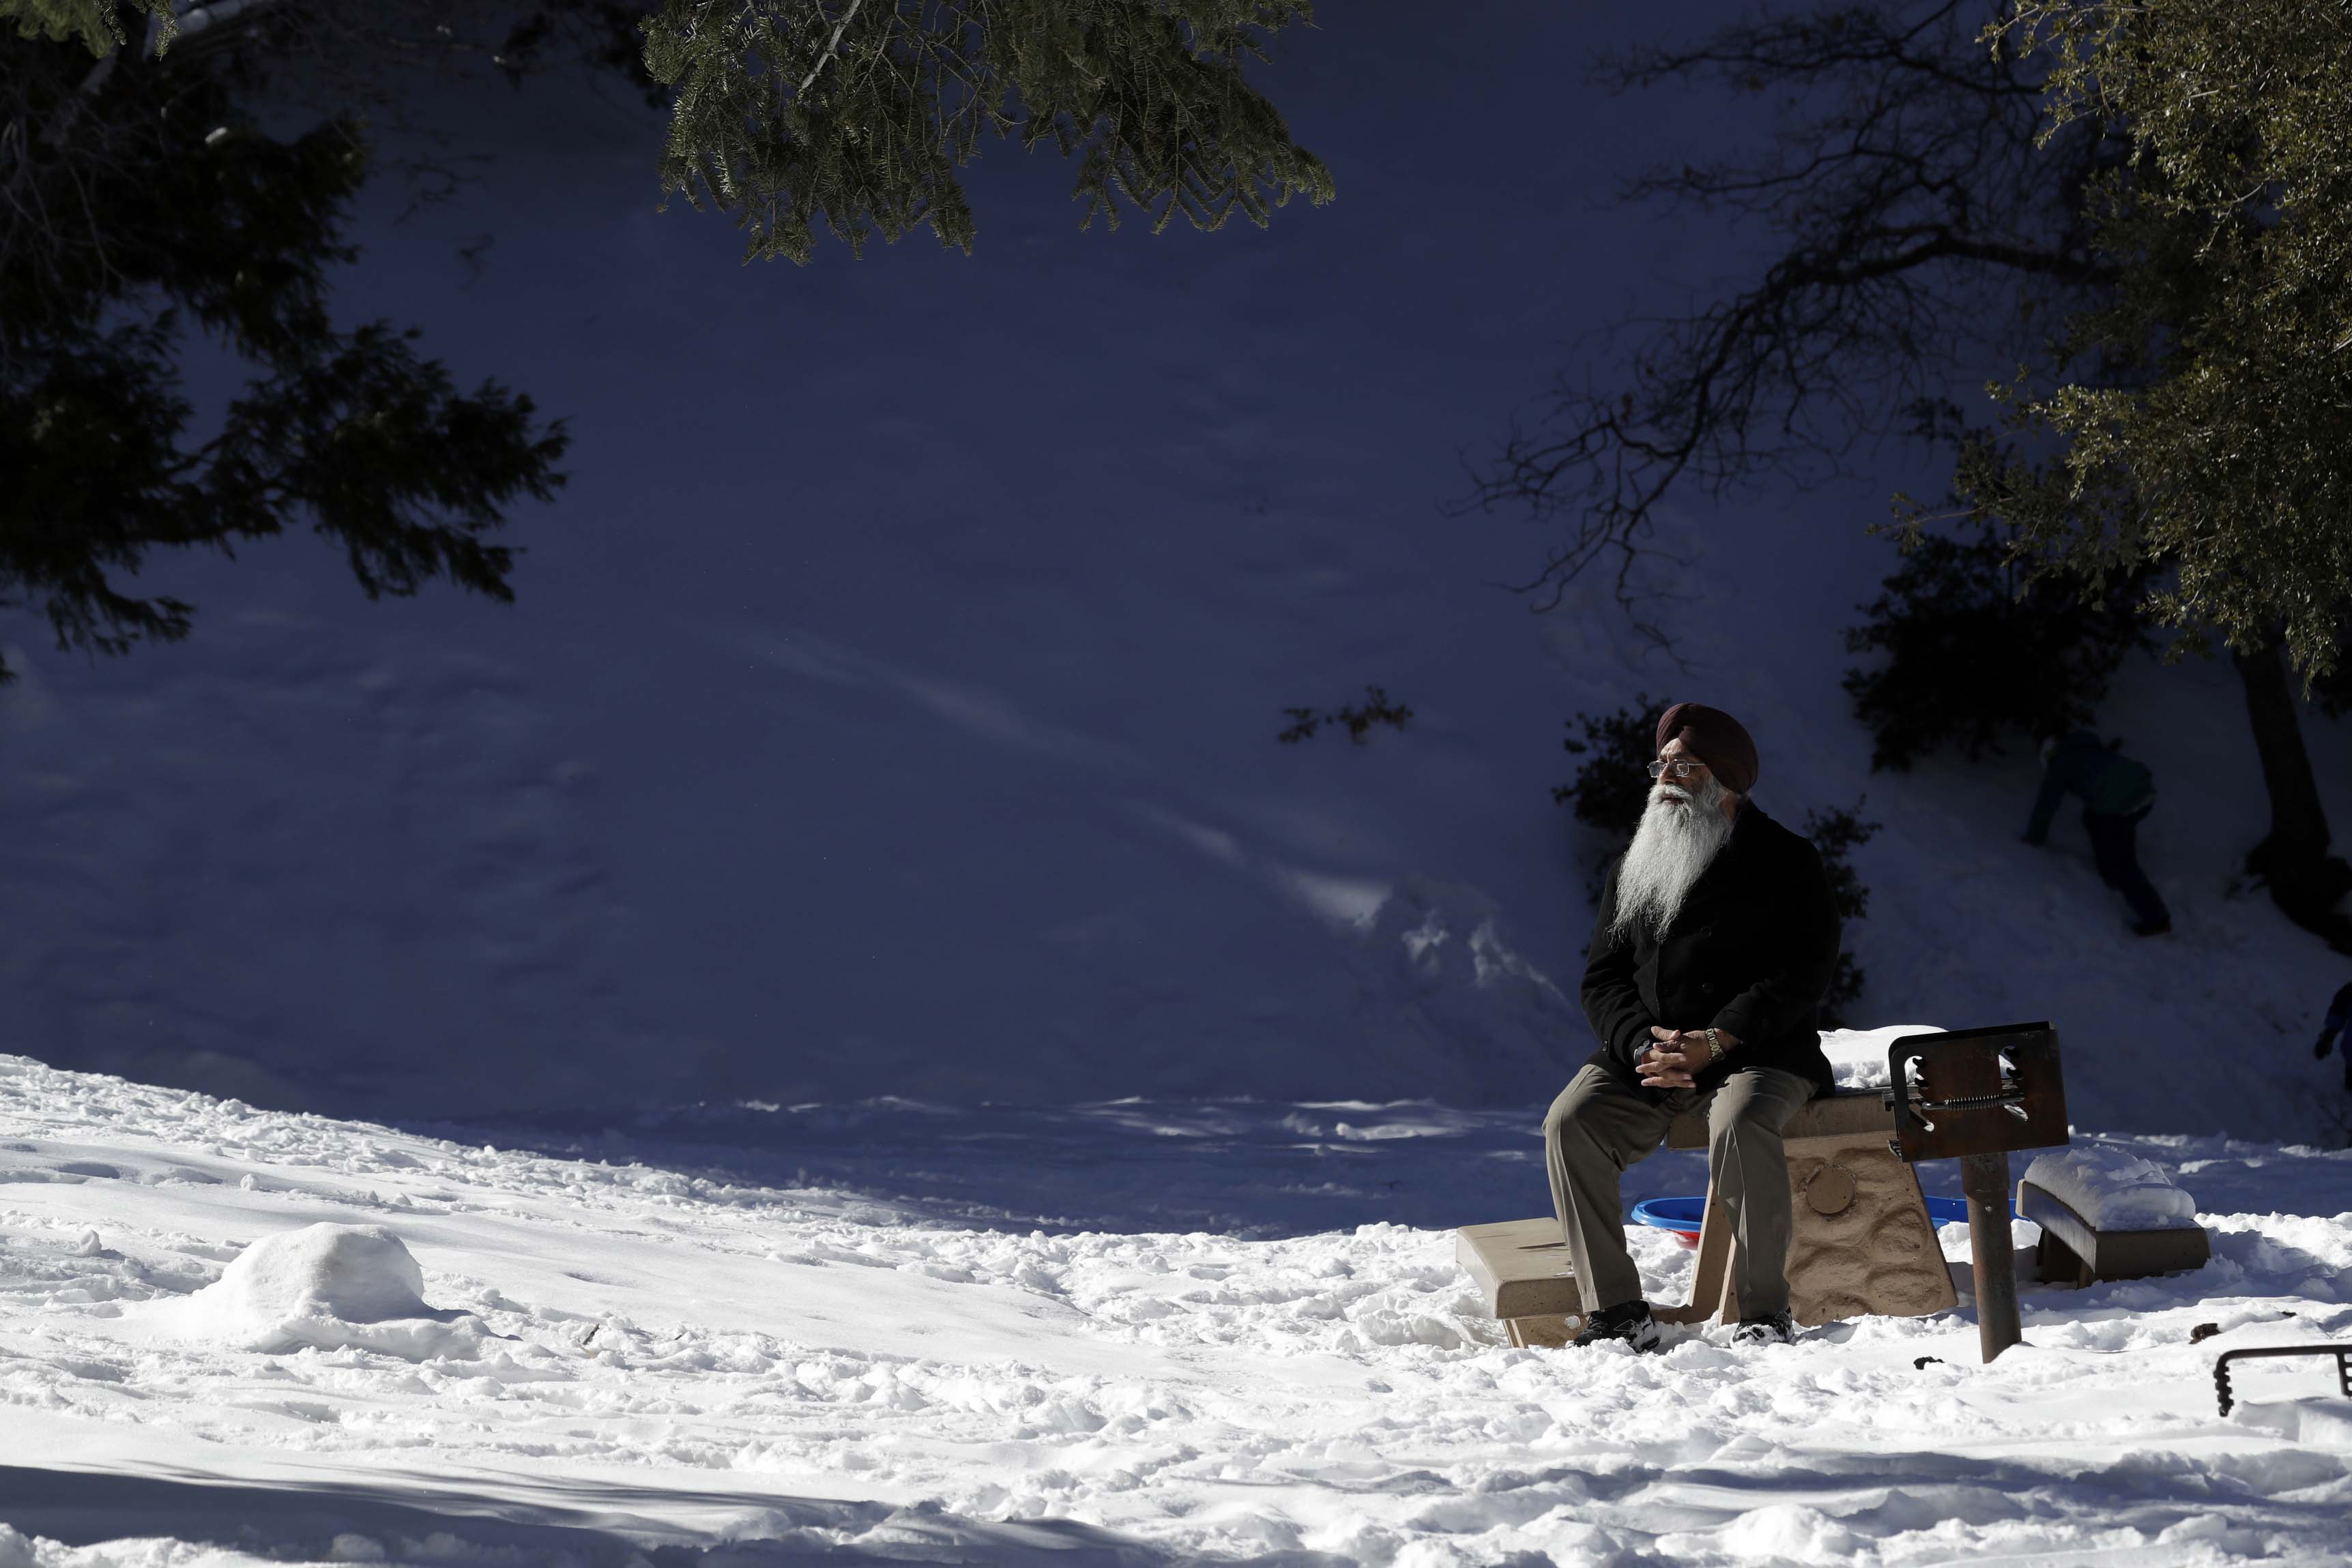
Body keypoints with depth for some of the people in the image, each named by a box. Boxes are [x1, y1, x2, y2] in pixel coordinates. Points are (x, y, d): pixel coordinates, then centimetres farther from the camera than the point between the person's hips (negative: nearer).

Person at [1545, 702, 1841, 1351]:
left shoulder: (1786, 860, 2)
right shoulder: (1633, 867, 16)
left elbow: (1803, 975, -7)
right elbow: (1604, 979, 11)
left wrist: (1714, 1043, -19)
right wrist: (1643, 1046, -11)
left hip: (1758, 1053, -4)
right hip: (1644, 1053, 4)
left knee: (1741, 1125, -37)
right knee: (1571, 1122, -23)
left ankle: (1765, 1309, -24)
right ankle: (1616, 1310, -22)